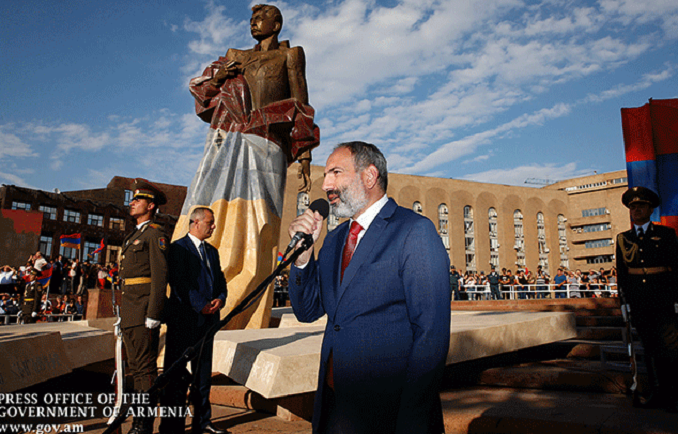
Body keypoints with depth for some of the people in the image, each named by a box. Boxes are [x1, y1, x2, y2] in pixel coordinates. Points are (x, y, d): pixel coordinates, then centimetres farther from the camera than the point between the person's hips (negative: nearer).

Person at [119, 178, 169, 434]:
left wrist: (153, 316, -20)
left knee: (146, 369, -5)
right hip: (130, 313, 10)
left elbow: (160, 276, -16)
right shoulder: (133, 237, 21)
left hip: (144, 313, -9)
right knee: (136, 369, 14)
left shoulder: (154, 235, -8)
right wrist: (122, 315, 19)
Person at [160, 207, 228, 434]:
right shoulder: (178, 247, -4)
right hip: (184, 319, -7)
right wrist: (200, 305, -17)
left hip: (208, 318, 7)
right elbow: (178, 281, -14)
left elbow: (220, 279, 15)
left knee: (203, 372, 13)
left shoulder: (212, 251, 18)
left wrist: (220, 299, -5)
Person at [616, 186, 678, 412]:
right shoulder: (623, 238, 11)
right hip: (638, 303, 3)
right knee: (650, 349, 9)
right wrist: (624, 300, 6)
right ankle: (659, 393, 17)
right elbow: (621, 273, 12)